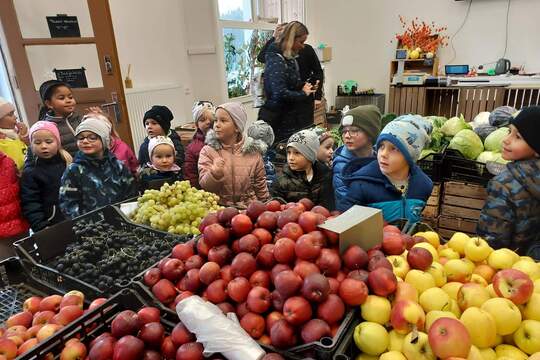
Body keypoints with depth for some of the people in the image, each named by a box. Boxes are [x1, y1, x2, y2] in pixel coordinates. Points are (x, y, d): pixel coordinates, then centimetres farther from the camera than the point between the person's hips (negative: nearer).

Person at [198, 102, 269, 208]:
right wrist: (215, 173, -22)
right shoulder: (208, 151, 3)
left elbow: (261, 186, 13)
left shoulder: (252, 152, 5)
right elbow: (204, 185, -4)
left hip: (248, 207, 1)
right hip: (218, 208, -1)